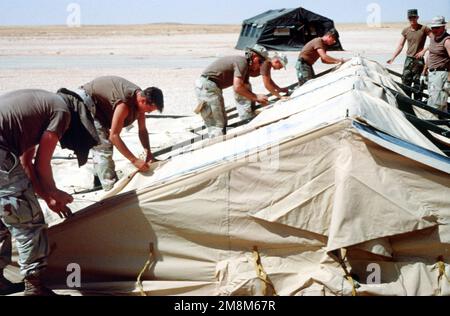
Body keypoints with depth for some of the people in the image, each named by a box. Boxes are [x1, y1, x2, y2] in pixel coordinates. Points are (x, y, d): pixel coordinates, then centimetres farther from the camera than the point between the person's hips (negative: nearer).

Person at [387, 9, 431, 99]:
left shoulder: (424, 29, -5)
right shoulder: (406, 31, 9)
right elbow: (400, 46, 12)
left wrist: (424, 50, -15)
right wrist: (392, 58, 4)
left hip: (419, 60, -4)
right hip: (408, 59, 4)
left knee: (417, 84, -2)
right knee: (406, 82, 2)